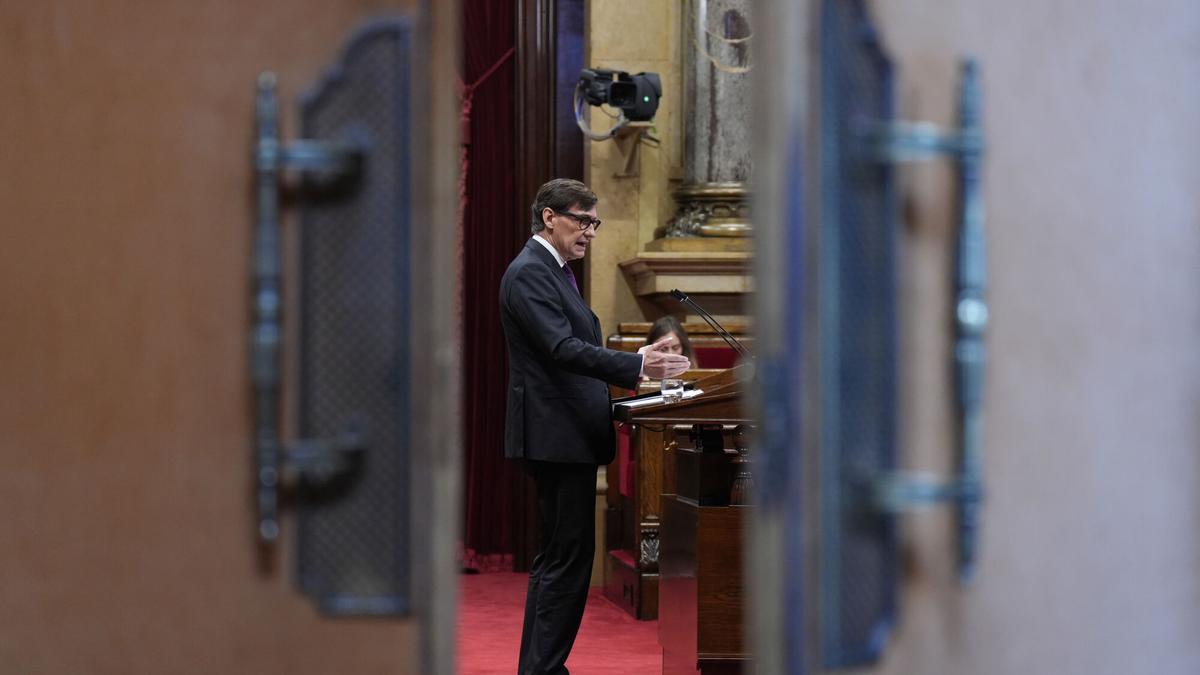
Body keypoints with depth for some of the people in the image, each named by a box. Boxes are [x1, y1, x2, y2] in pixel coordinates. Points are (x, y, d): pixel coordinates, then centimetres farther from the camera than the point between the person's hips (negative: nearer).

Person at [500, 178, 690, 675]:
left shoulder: (554, 270, 19)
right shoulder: (529, 272, -14)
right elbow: (563, 348, -25)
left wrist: (632, 369, 14)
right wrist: (637, 365, -31)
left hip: (569, 434, 11)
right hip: (556, 434, -11)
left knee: (558, 557, 14)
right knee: (568, 558, -8)